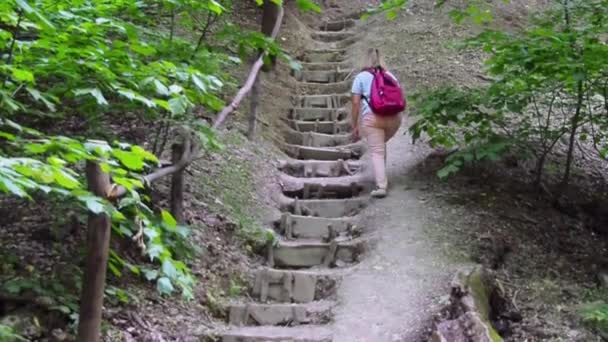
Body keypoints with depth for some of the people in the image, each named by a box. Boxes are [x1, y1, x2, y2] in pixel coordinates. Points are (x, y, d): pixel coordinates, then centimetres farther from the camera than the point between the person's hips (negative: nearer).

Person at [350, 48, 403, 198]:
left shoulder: (361, 77, 7)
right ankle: (382, 177, 27)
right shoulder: (390, 75, 18)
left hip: (372, 118, -4)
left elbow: (356, 103, 1)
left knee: (377, 152, -3)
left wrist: (354, 126, 5)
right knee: (380, 146, 25)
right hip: (393, 117, 4)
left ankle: (381, 186, -12)